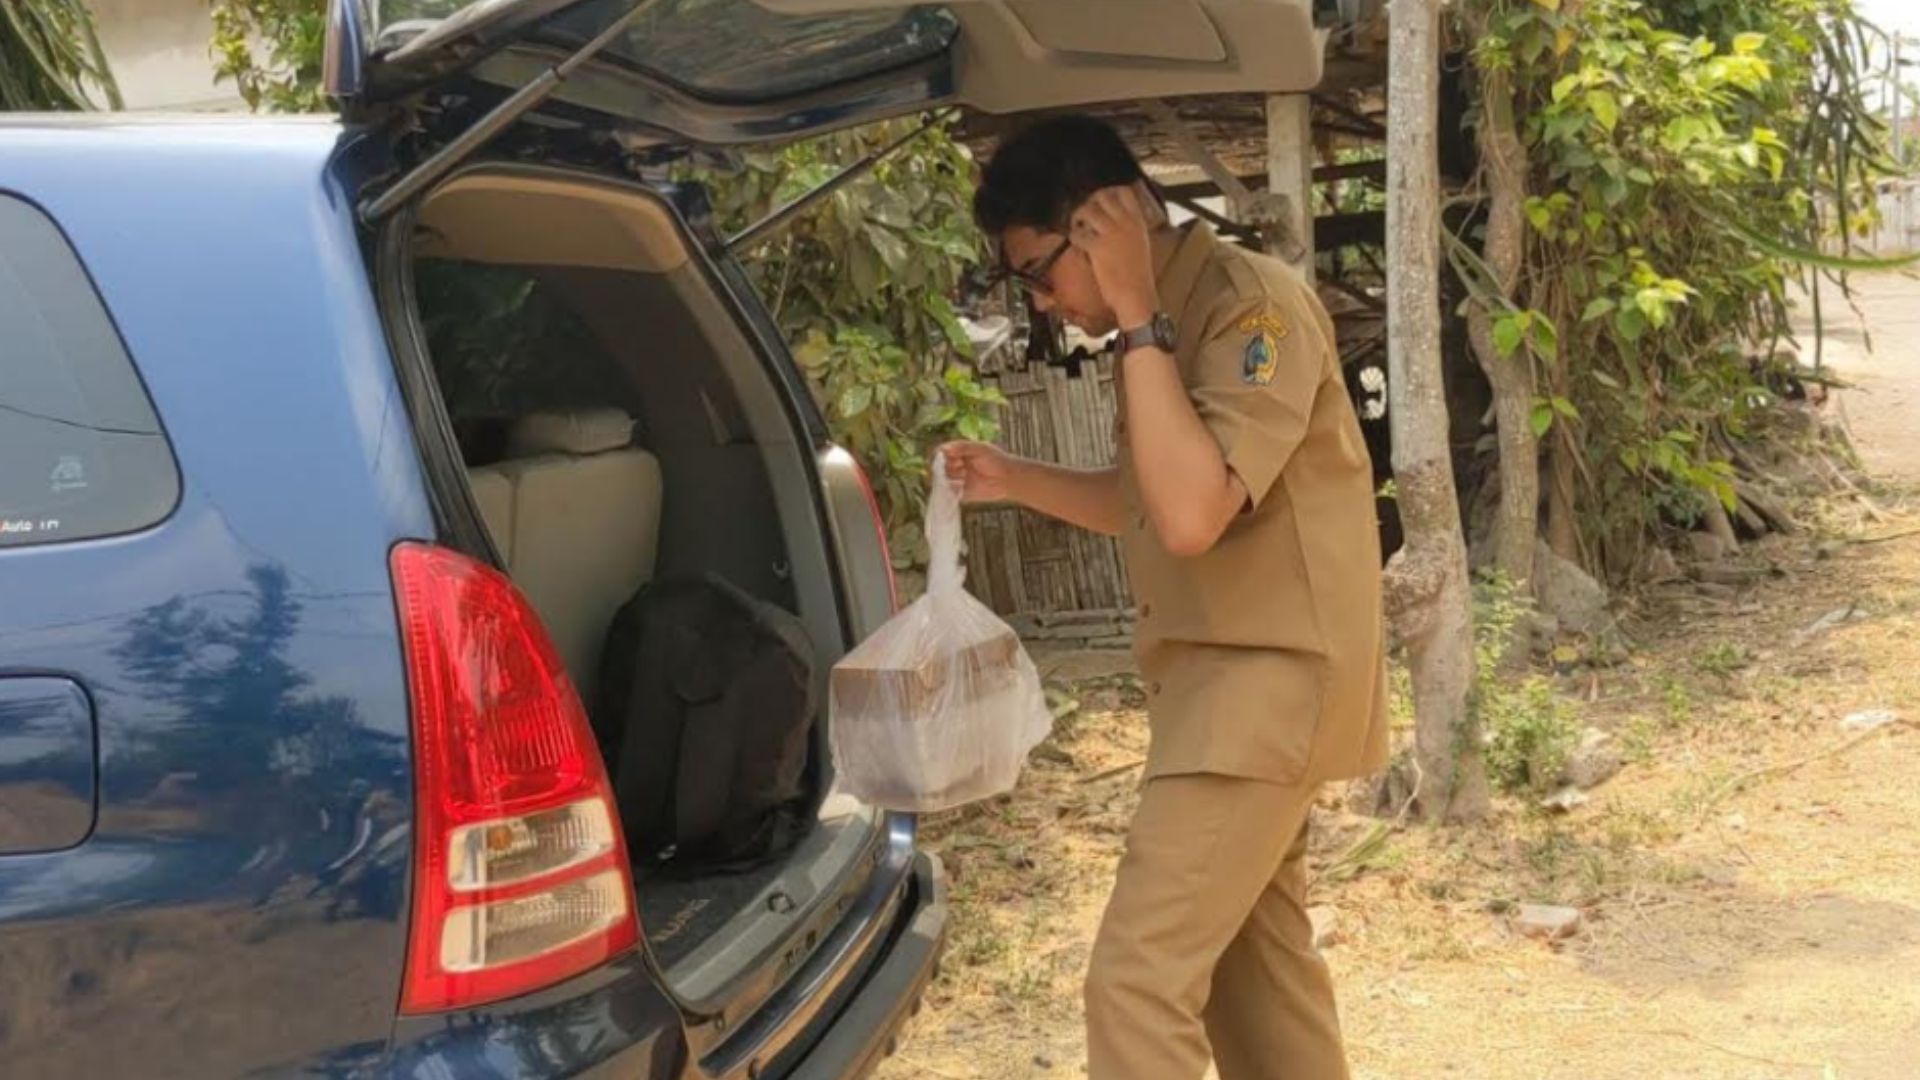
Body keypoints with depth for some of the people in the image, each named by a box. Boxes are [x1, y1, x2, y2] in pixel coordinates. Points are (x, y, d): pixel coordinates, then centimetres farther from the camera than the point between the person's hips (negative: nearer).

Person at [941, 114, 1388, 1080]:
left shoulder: (1253, 305, -18)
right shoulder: (1166, 324, 10)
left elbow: (1192, 514, -30)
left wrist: (1136, 320, -23)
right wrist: (1016, 480, 10)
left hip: (1268, 676, -10)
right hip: (1226, 677, 10)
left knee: (1139, 978, -13)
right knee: (1255, 956, 18)